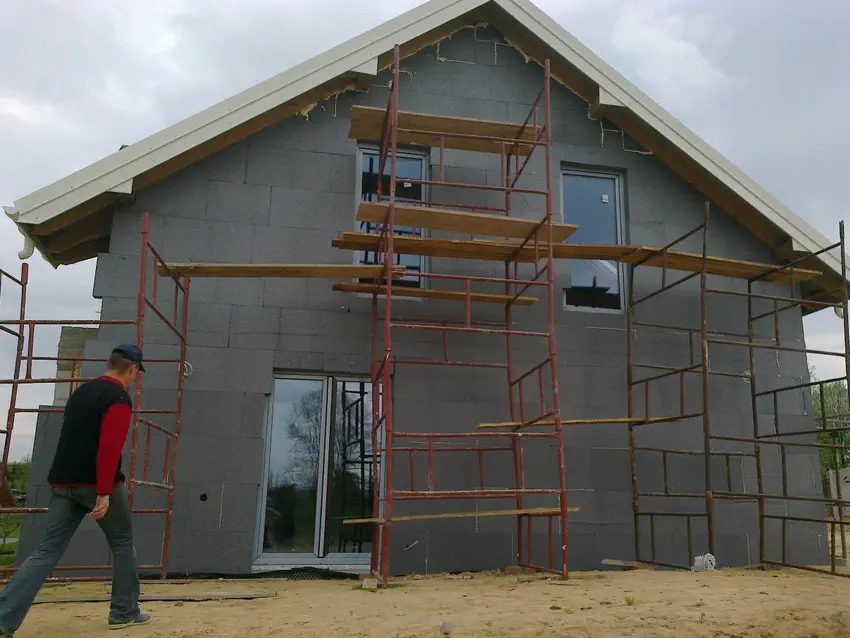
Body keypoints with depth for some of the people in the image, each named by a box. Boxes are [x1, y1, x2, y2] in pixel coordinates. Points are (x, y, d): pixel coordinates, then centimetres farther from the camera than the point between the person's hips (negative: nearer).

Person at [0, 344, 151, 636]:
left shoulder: (81, 391, 17)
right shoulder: (118, 397, -10)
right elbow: (110, 446, -21)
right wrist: (104, 493, -23)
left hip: (63, 482, 7)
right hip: (98, 483, -7)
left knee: (48, 551, 7)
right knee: (122, 543, 11)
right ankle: (124, 612, 19)